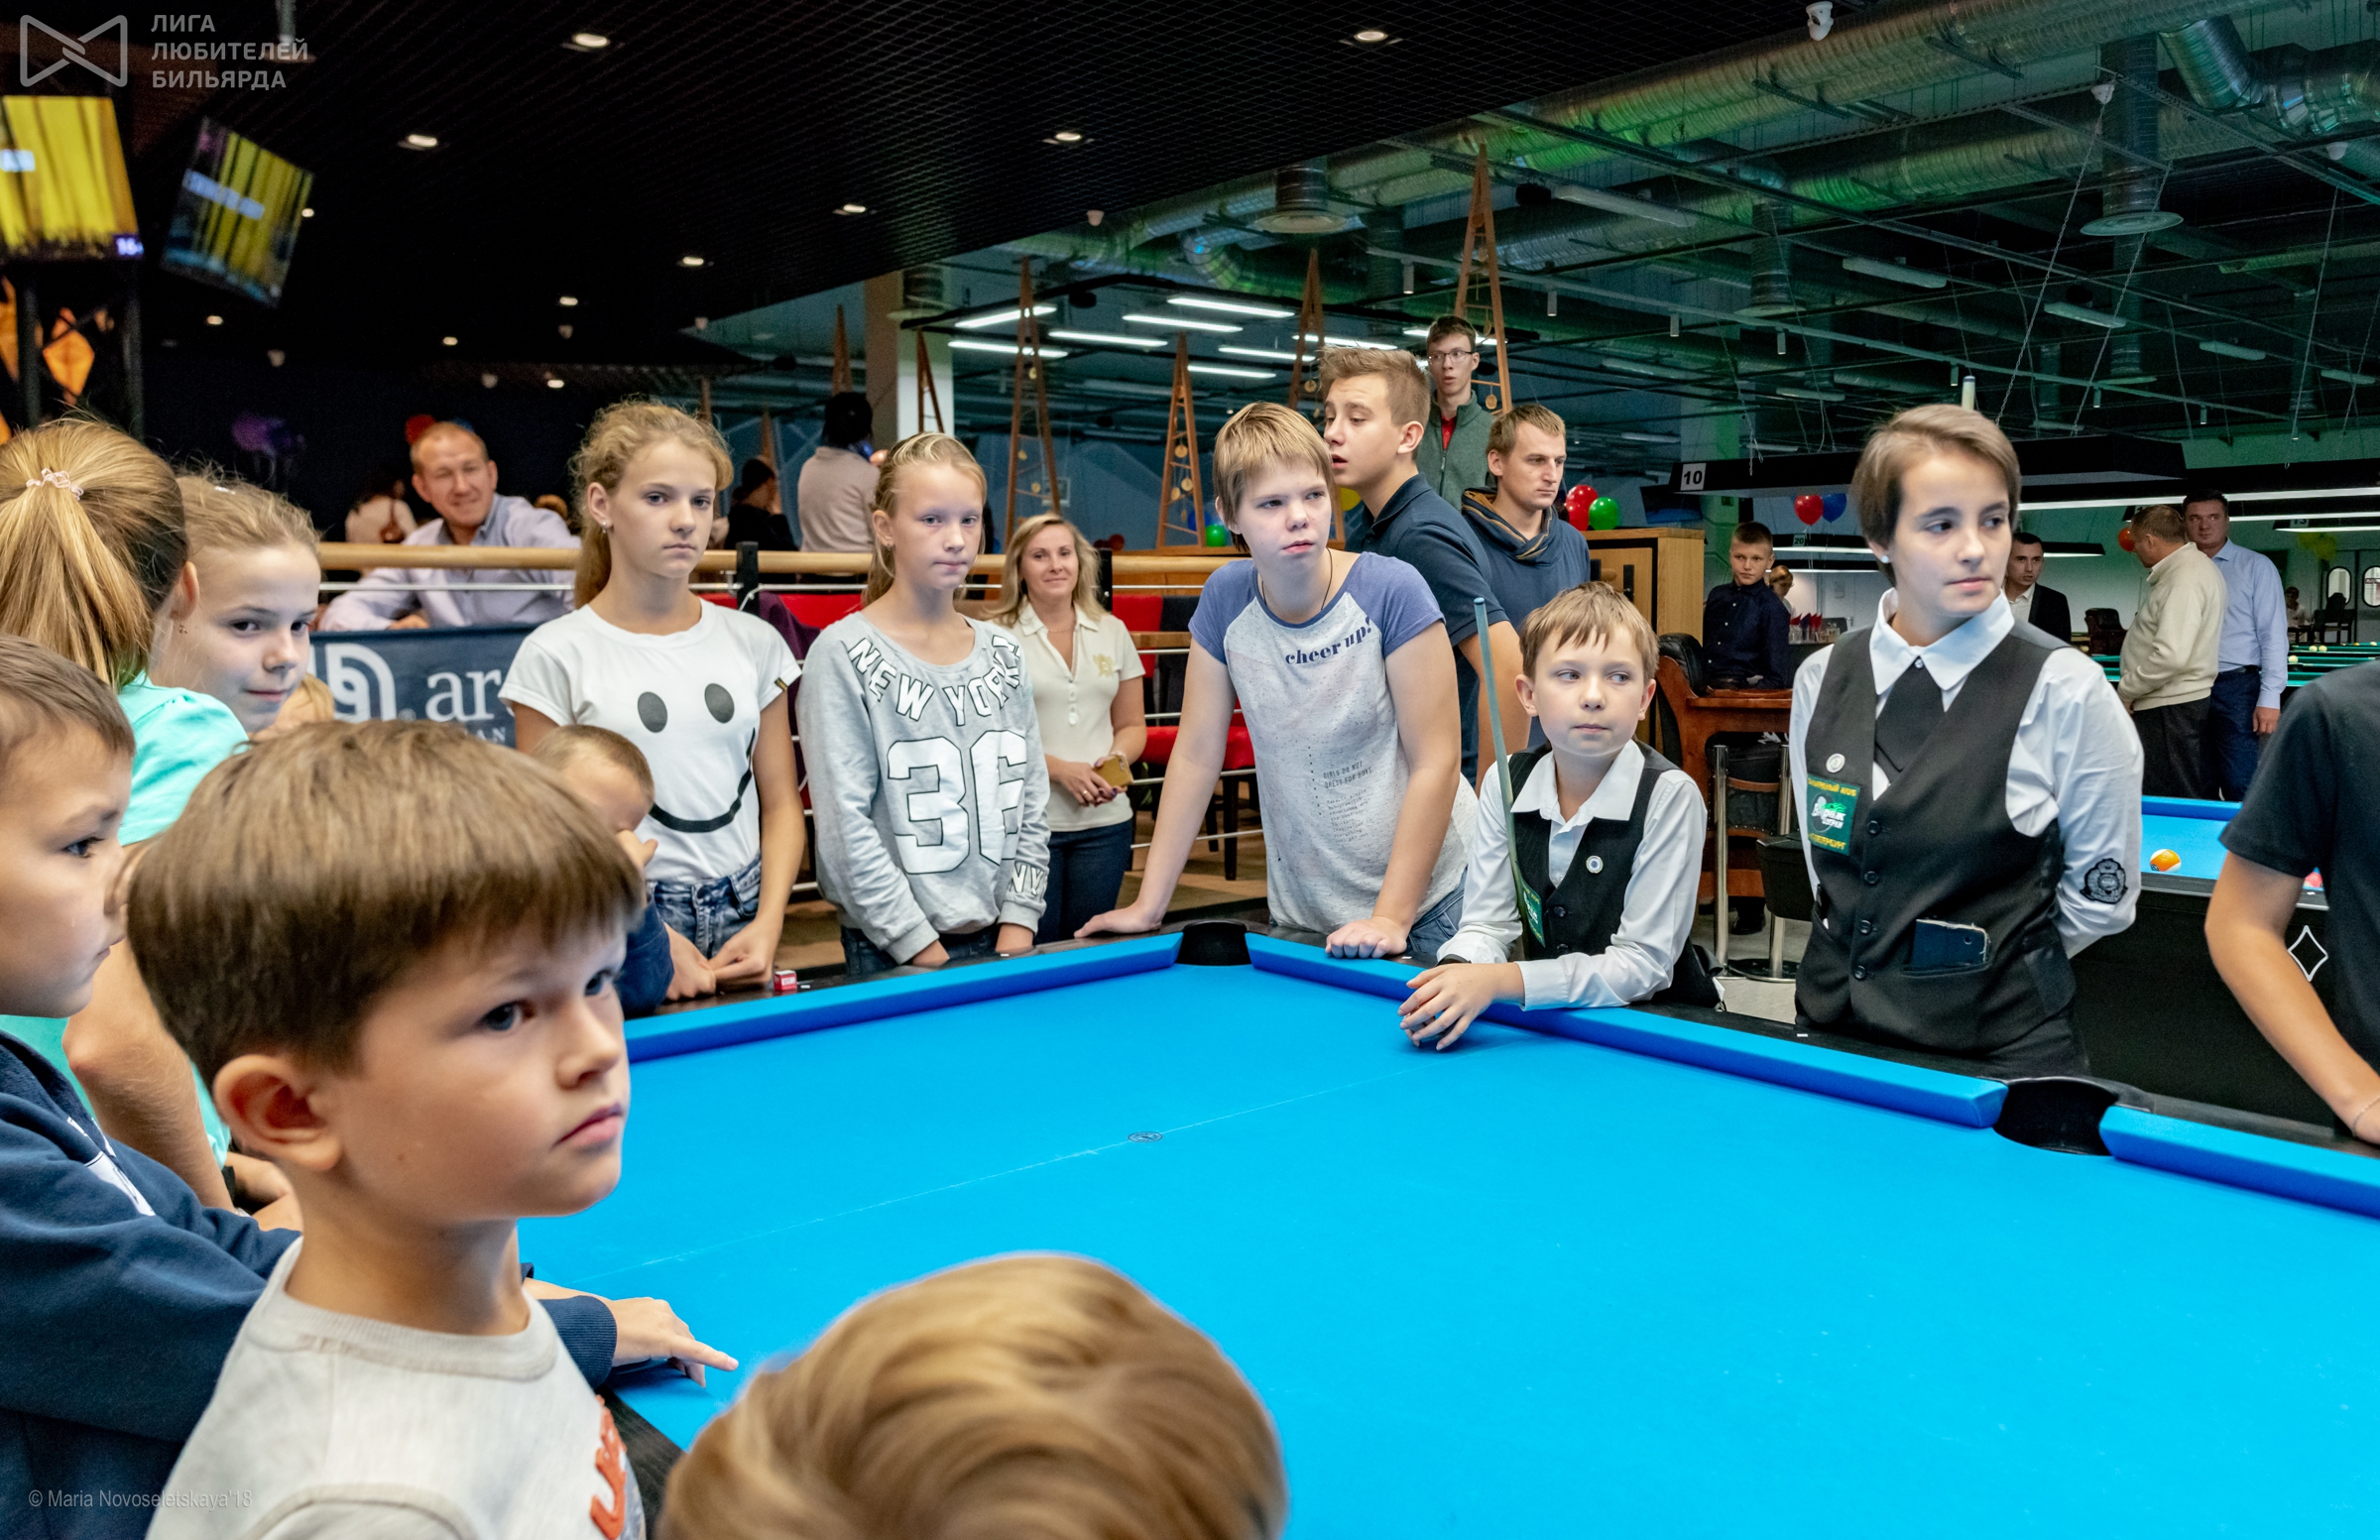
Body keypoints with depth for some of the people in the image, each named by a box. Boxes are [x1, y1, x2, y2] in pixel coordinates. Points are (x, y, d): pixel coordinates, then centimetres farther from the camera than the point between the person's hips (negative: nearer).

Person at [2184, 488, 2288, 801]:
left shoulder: (2256, 566, 0)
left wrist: (2270, 699, -13)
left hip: (2237, 689, -4)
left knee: (2242, 792, -7)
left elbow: (2274, 636, -5)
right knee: (2199, 791, 9)